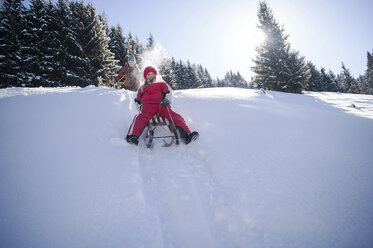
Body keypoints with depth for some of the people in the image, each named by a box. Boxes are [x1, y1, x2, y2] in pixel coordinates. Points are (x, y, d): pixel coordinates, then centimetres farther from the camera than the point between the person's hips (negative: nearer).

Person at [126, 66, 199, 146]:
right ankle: (132, 136, -54)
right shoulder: (142, 88, 35)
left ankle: (186, 134, -39)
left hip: (161, 105, 1)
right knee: (142, 117, -35)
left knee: (176, 117, -23)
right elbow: (137, 101, 27)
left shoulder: (162, 85, 34)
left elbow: (168, 92, 16)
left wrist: (167, 99, -7)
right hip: (148, 105, -1)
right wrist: (141, 109, 4)